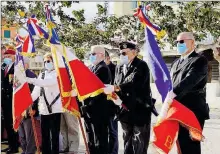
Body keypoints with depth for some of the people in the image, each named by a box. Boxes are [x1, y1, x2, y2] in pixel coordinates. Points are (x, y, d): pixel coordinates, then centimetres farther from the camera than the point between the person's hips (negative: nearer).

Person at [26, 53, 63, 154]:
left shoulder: (57, 74, -3)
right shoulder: (42, 74, 16)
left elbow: (49, 82, -23)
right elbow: (37, 90, 6)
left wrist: (32, 80, -32)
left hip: (55, 108, -5)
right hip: (44, 108, 5)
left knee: (54, 134, -3)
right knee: (44, 134, 8)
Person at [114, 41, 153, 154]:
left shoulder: (141, 66, -10)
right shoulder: (119, 67, 12)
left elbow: (134, 83, -26)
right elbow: (117, 86, 11)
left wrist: (118, 88, -31)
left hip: (140, 110, -7)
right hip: (126, 111, 7)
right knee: (127, 144, 14)